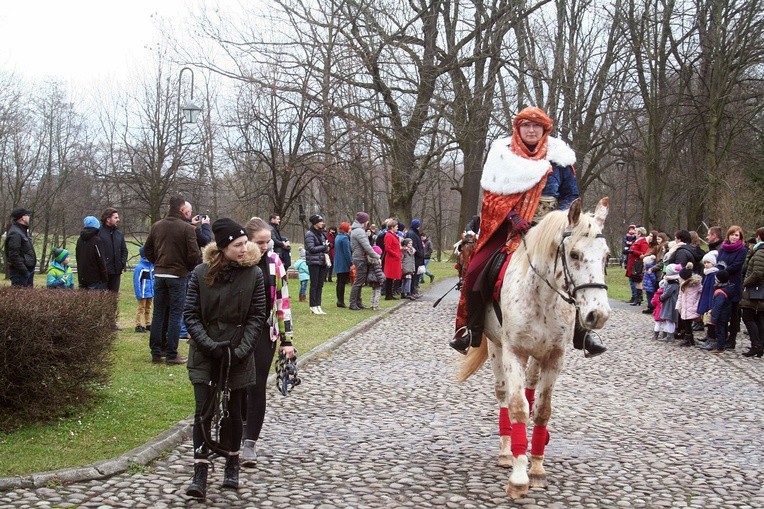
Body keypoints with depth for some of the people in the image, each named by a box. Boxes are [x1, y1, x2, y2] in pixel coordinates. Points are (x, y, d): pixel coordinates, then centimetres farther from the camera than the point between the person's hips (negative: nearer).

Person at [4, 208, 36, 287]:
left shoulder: (23, 231, 15)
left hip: (28, 271, 10)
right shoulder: (15, 234, -17)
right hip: (20, 273, -10)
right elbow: (14, 256, -23)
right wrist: (24, 271, -21)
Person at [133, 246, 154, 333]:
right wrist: (139, 294, -17)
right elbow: (136, 281, -15)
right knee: (141, 309, 1)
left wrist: (154, 291, 11)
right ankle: (138, 326, 7)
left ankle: (148, 325, 26)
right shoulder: (139, 267, -17)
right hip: (143, 293, -7)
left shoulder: (152, 265, 4)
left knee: (148, 309, 17)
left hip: (151, 293, 7)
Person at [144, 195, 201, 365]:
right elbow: (194, 254, -13)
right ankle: (171, 355, 1)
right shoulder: (187, 228, -11)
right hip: (178, 274, -5)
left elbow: (147, 249, 11)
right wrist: (189, 268, 5)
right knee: (175, 315, 0)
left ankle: (156, 352, 14)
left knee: (158, 314, 11)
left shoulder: (156, 226, 6)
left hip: (159, 274, 5)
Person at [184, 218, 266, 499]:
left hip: (238, 356, 0)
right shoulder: (201, 273, -6)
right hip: (204, 355, 0)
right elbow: (190, 314, -4)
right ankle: (200, 473, -1)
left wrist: (242, 349, -14)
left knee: (233, 411, 9)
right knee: (203, 411, -5)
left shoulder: (254, 274, -5)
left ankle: (232, 465, 27)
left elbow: (257, 317, -4)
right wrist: (210, 345, -16)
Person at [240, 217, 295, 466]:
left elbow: (283, 301, 3)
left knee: (257, 387, -1)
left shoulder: (274, 262, 0)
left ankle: (250, 442, 4)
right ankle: (243, 424, 32)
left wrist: (287, 339, 1)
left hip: (265, 333, 1)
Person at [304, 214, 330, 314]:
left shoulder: (322, 233, 15)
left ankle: (318, 306, 11)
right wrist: (324, 247, -8)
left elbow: (327, 245, 20)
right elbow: (311, 248, -15)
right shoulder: (310, 234, -7)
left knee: (320, 285, 7)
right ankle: (313, 307, 1)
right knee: (314, 284, -4)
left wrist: (326, 250, -2)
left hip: (322, 262, 7)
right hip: (314, 262, -7)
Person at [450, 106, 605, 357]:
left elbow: (571, 195, 8)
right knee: (476, 271, -16)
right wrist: (513, 216, -15)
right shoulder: (503, 153, 3)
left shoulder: (557, 157, 4)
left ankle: (580, 332, -4)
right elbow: (492, 193, -1)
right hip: (508, 226, 0)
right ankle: (472, 330, 0)